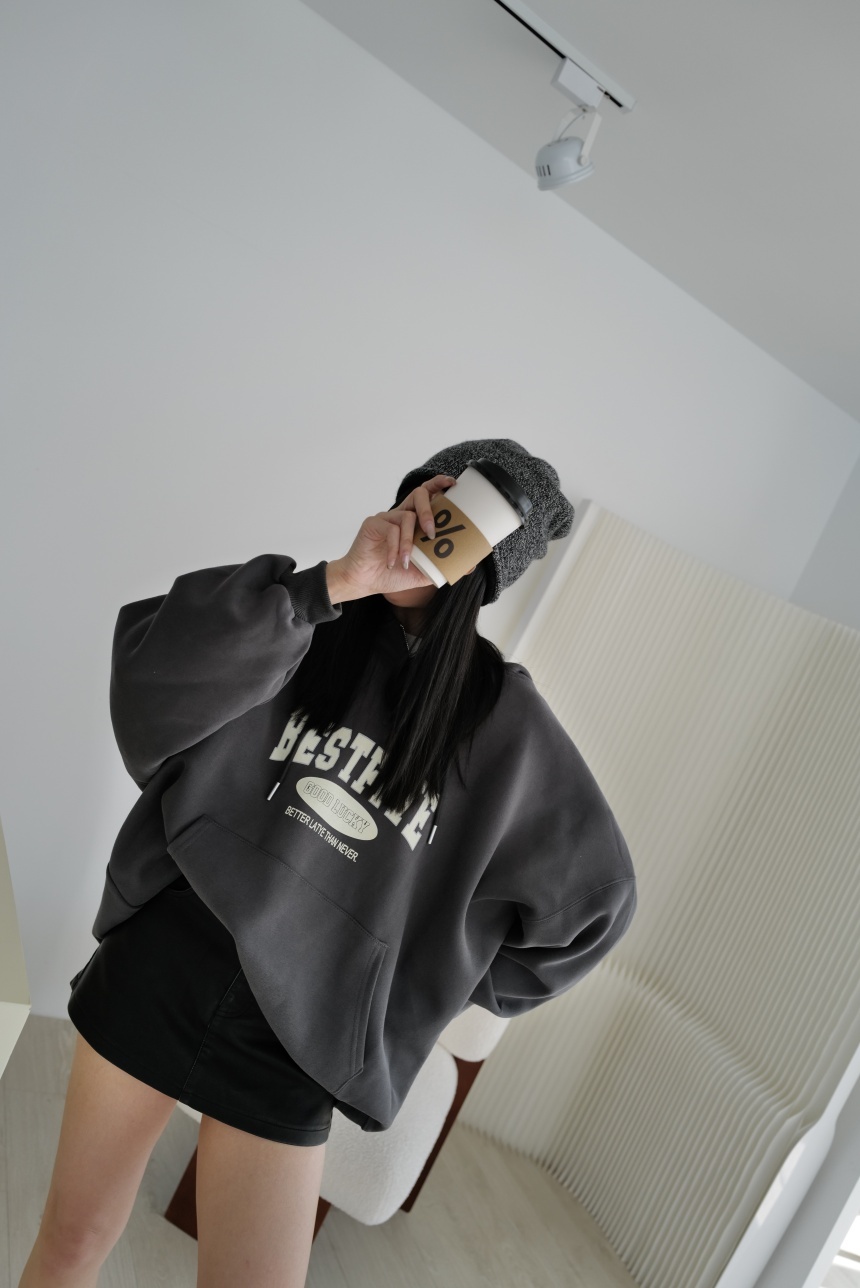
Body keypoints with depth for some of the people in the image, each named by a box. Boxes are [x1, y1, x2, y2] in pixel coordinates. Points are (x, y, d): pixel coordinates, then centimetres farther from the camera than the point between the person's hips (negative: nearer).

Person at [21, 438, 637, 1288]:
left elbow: (591, 894, 4)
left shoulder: (505, 722, -6)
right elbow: (151, 673, -20)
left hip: (291, 1031, -1)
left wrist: (450, 986, 6)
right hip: (158, 968, 1)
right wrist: (334, 580, -27)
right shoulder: (308, 628, -4)